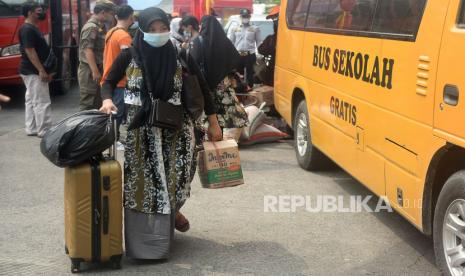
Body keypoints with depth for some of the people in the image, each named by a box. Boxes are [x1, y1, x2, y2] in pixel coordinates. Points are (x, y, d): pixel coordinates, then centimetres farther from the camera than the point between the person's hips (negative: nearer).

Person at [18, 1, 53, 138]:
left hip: (32, 71, 10)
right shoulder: (27, 29, -16)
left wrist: (45, 70, 19)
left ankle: (31, 129, 18)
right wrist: (41, 70, -23)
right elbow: (29, 51, -21)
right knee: (41, 102, -8)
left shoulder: (33, 28, 15)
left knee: (32, 100, 12)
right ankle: (44, 130, -4)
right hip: (33, 72, -10)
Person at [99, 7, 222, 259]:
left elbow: (202, 89, 5)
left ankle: (172, 208, 23)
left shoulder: (180, 57, -1)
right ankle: (142, 239, 11)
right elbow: (109, 82, 8)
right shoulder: (129, 56, -3)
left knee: (177, 170, -11)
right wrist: (107, 101, -15)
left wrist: (213, 124, 5)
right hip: (140, 127, -1)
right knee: (142, 177, -1)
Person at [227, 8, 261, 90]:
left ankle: (249, 88, 6)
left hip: (250, 55, -1)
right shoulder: (234, 29, 10)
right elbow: (229, 43, 9)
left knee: (250, 73, 1)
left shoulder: (255, 29, 7)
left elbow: (259, 43, 6)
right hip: (238, 55, 1)